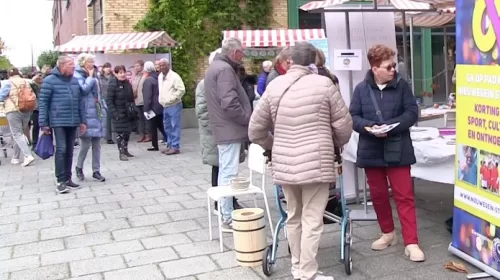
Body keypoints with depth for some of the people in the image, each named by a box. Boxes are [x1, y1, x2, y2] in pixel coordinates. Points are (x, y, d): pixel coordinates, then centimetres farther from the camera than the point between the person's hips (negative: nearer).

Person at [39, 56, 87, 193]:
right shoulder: (50, 80, -6)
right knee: (61, 149, -9)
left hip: (73, 122, 6)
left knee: (69, 151, 9)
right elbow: (43, 102, -6)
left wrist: (83, 120, 11)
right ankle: (61, 181, -2)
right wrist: (43, 123, -9)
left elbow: (80, 102, 14)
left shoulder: (75, 81, 10)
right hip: (58, 122, -5)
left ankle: (67, 179, 18)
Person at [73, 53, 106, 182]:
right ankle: (79, 167, 15)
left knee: (96, 144, 7)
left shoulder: (94, 75, 18)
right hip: (87, 115, -7)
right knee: (86, 144, -7)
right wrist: (90, 77, -10)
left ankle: (96, 171, 13)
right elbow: (84, 89, -23)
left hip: (97, 113, 7)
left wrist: (104, 107, 16)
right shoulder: (77, 76, -5)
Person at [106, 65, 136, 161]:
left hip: (128, 113, 7)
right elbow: (109, 100, -15)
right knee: (120, 133, -4)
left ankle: (125, 150, 25)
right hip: (119, 113, -7)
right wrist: (114, 113, -21)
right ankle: (121, 153, 1)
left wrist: (133, 110, 10)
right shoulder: (113, 85, -12)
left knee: (127, 132, 12)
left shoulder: (128, 83, 8)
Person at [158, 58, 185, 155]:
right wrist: (161, 100, 13)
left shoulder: (174, 76, -13)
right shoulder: (160, 76, 12)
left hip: (174, 105, -8)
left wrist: (172, 99, -18)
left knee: (174, 126, -6)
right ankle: (170, 145, 22)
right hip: (165, 106, 8)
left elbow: (181, 90, -19)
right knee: (167, 126, 13)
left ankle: (175, 147, -2)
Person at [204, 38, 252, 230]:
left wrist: (244, 118, 17)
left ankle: (226, 213, 25)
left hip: (224, 128, 11)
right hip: (230, 129, -11)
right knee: (229, 174, -6)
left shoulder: (215, 66, 17)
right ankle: (228, 219, -1)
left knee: (225, 172, 16)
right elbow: (230, 103, -25)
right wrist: (248, 119, -12)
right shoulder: (225, 69, -16)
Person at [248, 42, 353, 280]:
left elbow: (255, 130, 9)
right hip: (316, 164, -4)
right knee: (312, 221, 2)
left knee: (294, 217, 18)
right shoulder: (324, 84, -5)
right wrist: (335, 145, 20)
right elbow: (343, 125, 0)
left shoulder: (274, 86, 4)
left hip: (284, 165, 4)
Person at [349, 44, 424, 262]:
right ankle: (388, 233, 32)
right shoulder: (361, 89, -1)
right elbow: (353, 117, -1)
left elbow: (412, 113, -5)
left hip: (397, 150, -2)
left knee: (404, 196, -1)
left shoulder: (401, 85, -3)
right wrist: (368, 127, -20)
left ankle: (411, 243, 4)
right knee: (378, 195, 13)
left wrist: (389, 126, -19)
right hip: (371, 151, 2)